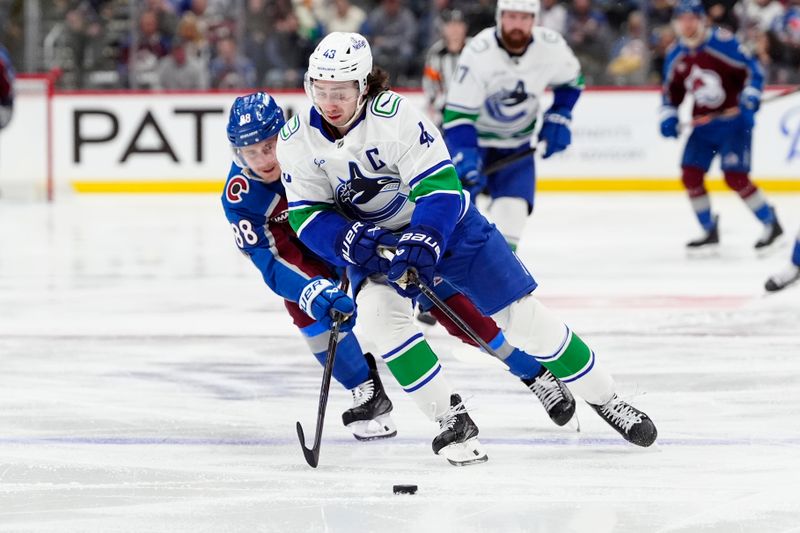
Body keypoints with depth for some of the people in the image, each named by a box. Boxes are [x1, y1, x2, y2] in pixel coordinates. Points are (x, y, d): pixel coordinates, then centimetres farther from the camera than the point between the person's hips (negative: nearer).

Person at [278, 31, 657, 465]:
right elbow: (308, 216, -12)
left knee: (522, 315, -5)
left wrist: (422, 243, -42)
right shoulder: (298, 140, -16)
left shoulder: (396, 115, -28)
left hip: (444, 222, -2)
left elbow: (440, 188, -28)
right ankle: (451, 420, -16)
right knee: (379, 313, -27)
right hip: (372, 237, 2)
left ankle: (603, 398, 13)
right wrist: (353, 243, -30)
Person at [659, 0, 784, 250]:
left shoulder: (723, 42, -15)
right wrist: (668, 117, 0)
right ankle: (709, 230, 14)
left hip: (734, 120, -7)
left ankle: (772, 225, -2)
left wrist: (749, 98, -26)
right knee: (691, 175, -2)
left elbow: (752, 70, -14)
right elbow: (671, 91, 15)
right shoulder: (676, 56, 4)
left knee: (735, 176, -15)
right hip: (703, 124, 7)